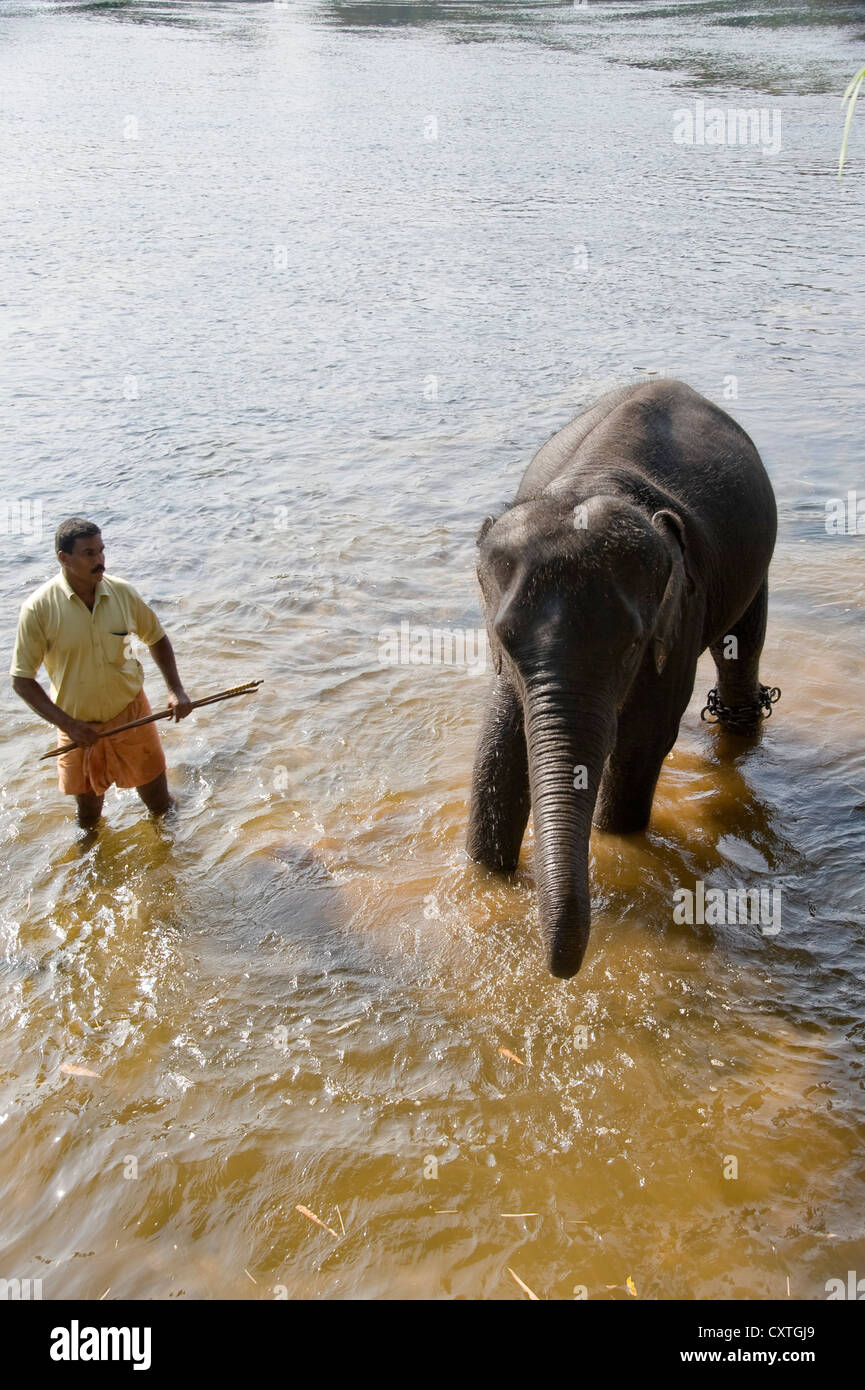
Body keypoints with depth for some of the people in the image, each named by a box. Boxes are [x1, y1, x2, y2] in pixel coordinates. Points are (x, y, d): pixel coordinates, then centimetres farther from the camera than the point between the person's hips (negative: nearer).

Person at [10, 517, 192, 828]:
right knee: (89, 813, 14)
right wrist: (67, 724, -21)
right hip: (79, 726, -1)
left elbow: (156, 638, 8)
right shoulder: (39, 609, -18)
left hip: (131, 714, 2)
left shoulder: (122, 592, -10)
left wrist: (176, 690, -4)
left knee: (159, 800, 11)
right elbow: (21, 679, -13)